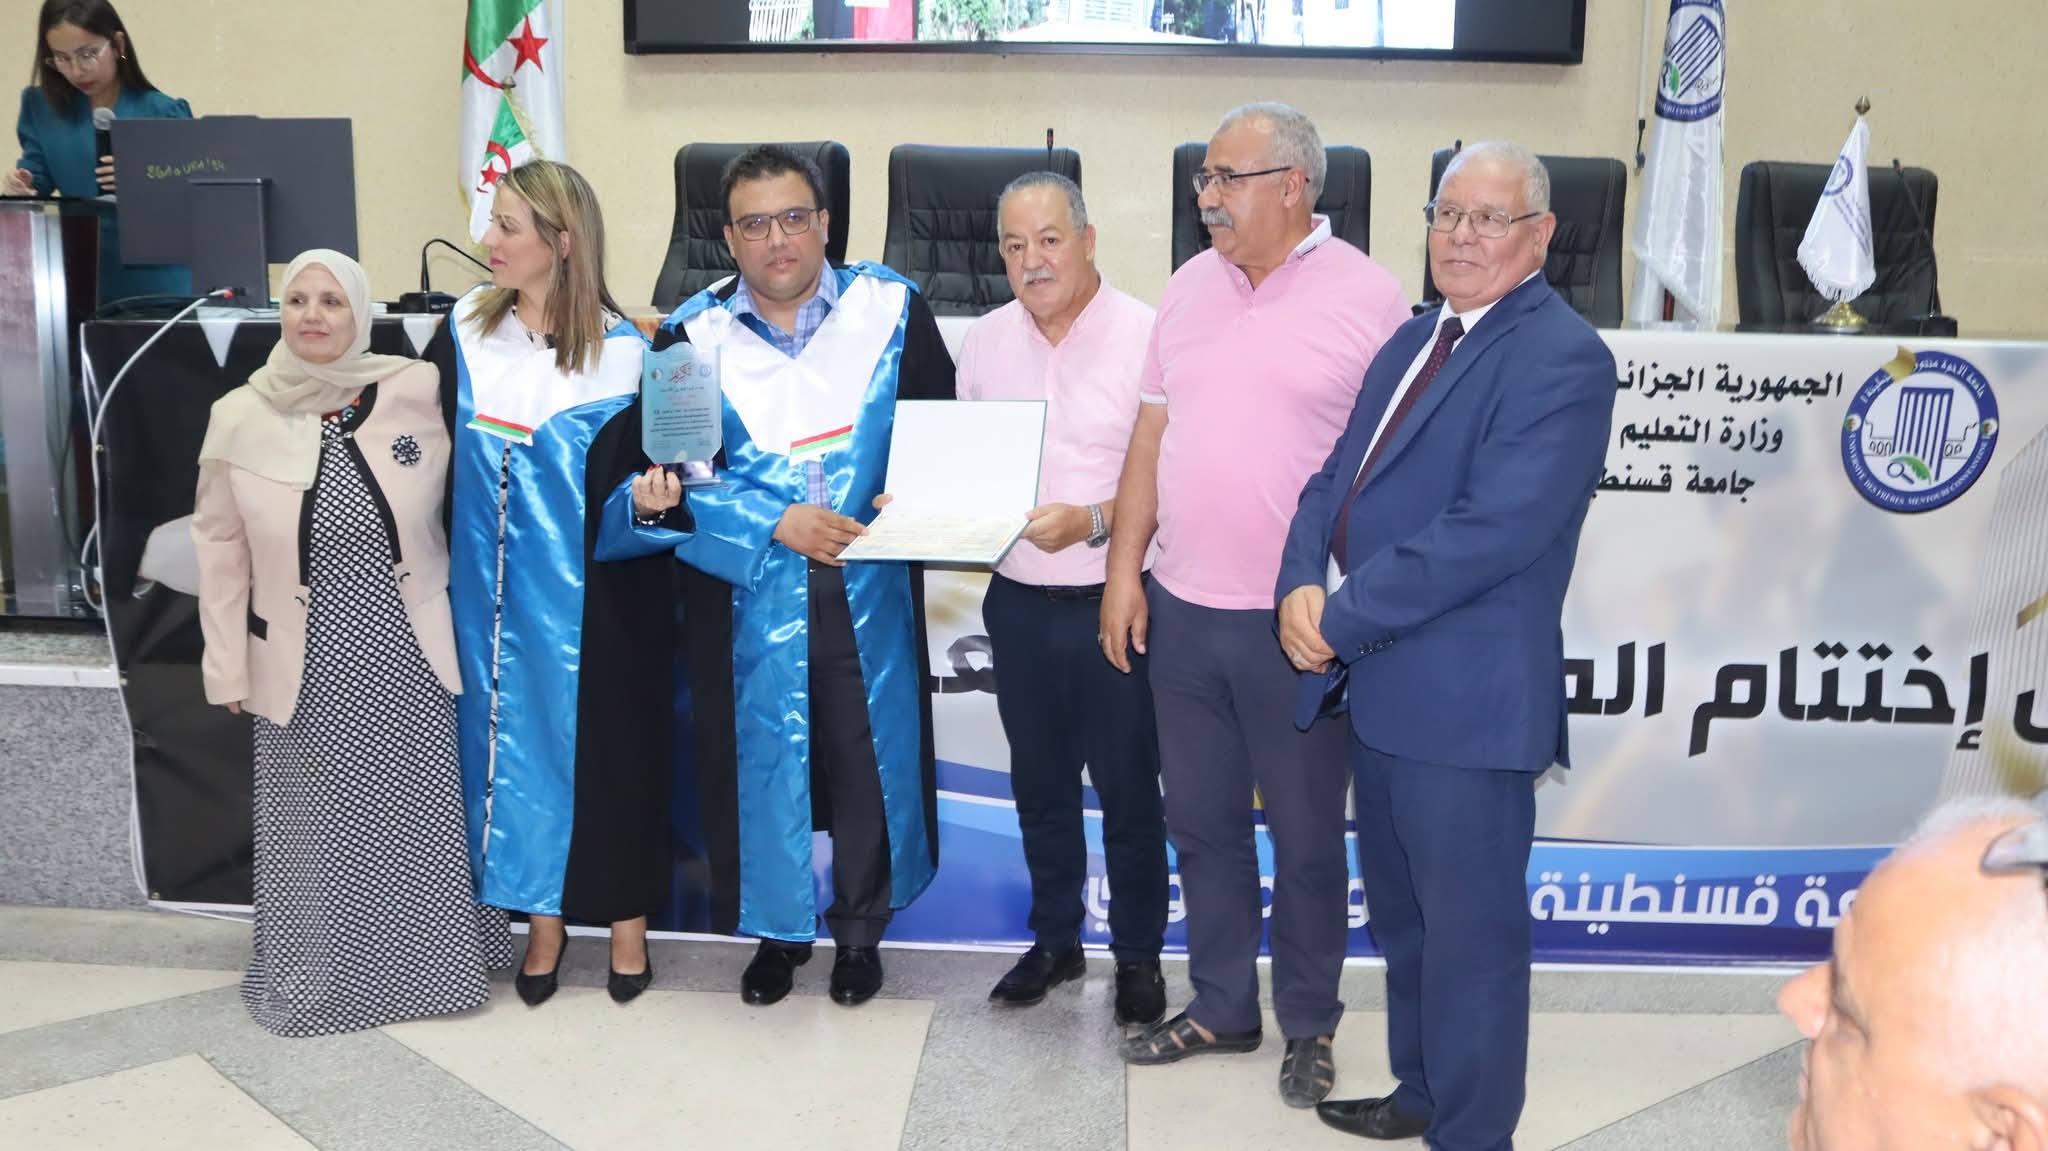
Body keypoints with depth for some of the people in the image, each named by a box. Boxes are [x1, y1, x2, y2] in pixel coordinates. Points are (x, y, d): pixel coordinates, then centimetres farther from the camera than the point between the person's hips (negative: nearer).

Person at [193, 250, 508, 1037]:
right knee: (316, 828, 11)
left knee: (420, 818, 11)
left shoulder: (417, 391, -8)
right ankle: (317, 977, 30)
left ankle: (428, 963, 30)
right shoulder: (240, 417, -4)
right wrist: (229, 669, 2)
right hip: (304, 663, 1)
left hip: (407, 655, 0)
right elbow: (221, 550, 2)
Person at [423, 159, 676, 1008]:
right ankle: (542, 918, 27)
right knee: (517, 743, 11)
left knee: (606, 749, 7)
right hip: (499, 595, 3)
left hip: (594, 600, -3)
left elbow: (645, 469, -5)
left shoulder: (621, 352, -9)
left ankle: (626, 921, 25)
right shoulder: (463, 334, 1)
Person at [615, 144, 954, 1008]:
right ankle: (777, 929, 32)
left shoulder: (892, 310, -2)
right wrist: (772, 523, -17)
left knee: (869, 755, 8)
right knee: (761, 758, 10)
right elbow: (666, 477, -5)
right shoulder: (692, 336, -2)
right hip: (748, 594, 0)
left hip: (869, 588, 0)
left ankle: (861, 929, 31)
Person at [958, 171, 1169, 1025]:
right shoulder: (983, 342, 5)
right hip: (1018, 602, 5)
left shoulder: (1146, 335, -12)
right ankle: (1054, 940, 36)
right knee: (1039, 785, 18)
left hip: (1112, 602, -5)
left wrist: (1092, 521, -26)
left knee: (1129, 789, 8)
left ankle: (1138, 955, 27)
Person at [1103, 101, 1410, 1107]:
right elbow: (1151, 436, 11)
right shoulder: (1192, 286, 9)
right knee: (1202, 823, 16)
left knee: (1306, 835, 10)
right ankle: (1221, 1007, 34)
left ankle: (1308, 1025, 29)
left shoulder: (1367, 298, -8)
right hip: (1182, 610, 5)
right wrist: (1124, 568, 7)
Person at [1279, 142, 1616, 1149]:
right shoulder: (1416, 339, 14)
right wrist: (1302, 585, -8)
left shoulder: (1560, 358, -14)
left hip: (1467, 698, -9)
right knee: (1401, 915, 22)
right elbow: (1338, 478, 11)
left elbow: (1491, 531, -24)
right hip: (1380, 685, 9)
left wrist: (1340, 620, -19)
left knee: (1469, 933, 6)